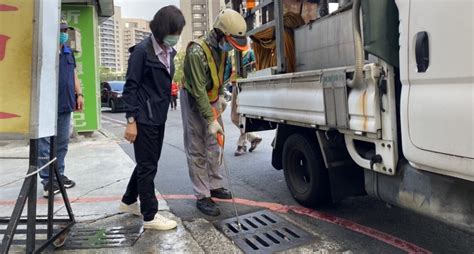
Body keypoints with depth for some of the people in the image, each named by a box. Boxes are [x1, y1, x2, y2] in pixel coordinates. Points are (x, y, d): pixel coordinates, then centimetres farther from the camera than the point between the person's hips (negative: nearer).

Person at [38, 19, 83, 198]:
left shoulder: (69, 52, 15)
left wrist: (79, 94, 11)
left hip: (65, 104, 7)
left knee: (62, 143, 13)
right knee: (45, 144, -3)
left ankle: (59, 175, 23)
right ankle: (47, 180, 4)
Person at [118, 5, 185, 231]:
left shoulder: (169, 52, 9)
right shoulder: (142, 51, -13)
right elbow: (130, 87, -14)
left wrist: (164, 111, 16)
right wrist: (131, 120, -17)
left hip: (159, 117, 8)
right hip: (144, 119, -8)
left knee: (148, 162, 17)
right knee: (147, 166, 0)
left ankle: (128, 201, 35)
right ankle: (150, 216, 11)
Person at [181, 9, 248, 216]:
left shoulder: (221, 49, -1)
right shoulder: (197, 52, -27)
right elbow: (198, 90, -28)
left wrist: (220, 96, 13)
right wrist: (210, 120, -27)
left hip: (212, 100, 8)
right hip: (194, 102, -8)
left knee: (214, 146, 13)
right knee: (197, 151, -2)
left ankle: (215, 186, 25)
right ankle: (202, 197, 5)